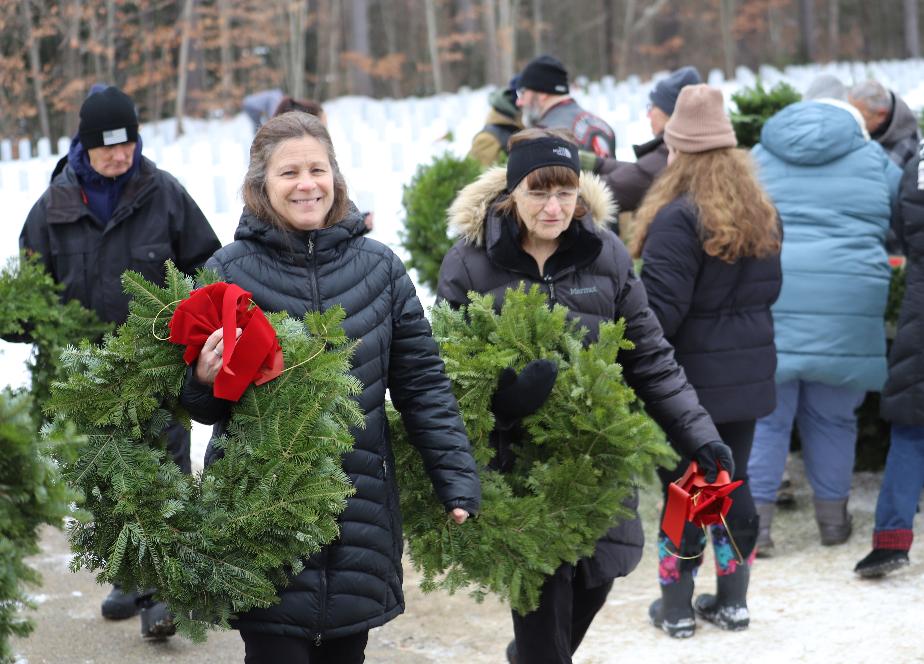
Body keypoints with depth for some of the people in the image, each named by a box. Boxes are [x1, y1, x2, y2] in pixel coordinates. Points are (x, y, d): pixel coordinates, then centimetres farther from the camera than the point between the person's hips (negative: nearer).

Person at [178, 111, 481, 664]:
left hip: (360, 512, 2)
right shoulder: (229, 270, -2)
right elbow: (204, 408, 3)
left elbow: (423, 384, 7)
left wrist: (459, 480, 0)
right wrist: (205, 380, -20)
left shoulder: (379, 268, 4)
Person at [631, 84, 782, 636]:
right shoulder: (762, 213, 6)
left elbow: (659, 308, -21)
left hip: (689, 379, -6)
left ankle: (677, 607, 13)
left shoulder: (679, 218, -18)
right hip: (747, 374, 6)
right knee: (732, 481, 14)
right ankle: (733, 601, 21)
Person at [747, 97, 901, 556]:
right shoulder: (872, 159, 13)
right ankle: (832, 521, 19)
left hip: (766, 299, 0)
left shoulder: (757, 160, 17)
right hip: (847, 308, 0)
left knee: (765, 415, 4)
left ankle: (755, 523, 1)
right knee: (832, 418, 11)